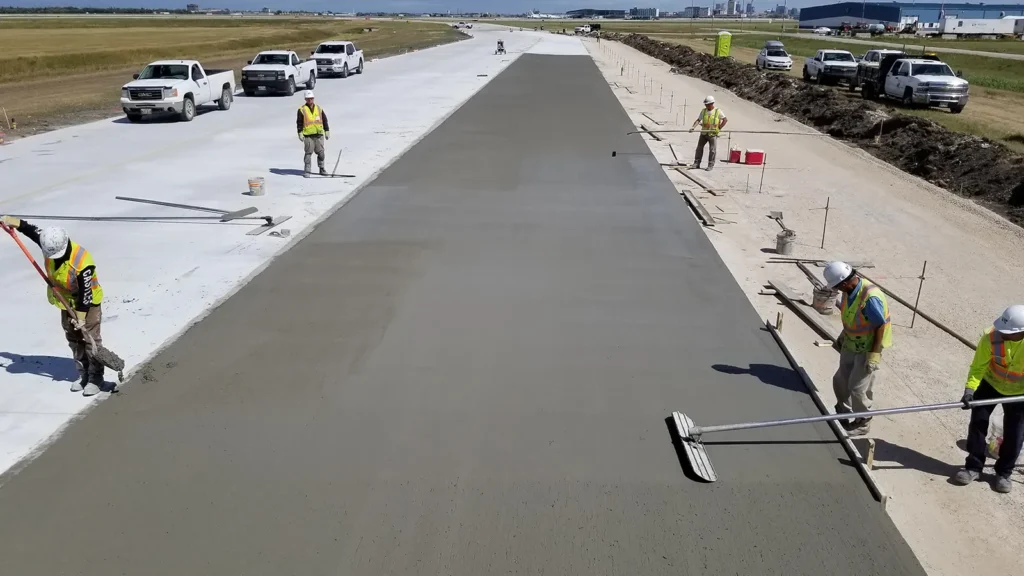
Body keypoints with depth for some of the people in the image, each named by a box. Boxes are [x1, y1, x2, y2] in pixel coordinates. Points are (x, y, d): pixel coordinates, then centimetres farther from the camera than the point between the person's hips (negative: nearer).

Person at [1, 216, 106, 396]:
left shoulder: (82, 263, -35)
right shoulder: (50, 244, -16)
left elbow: (86, 294, -27)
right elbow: (33, 230, 6)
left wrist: (81, 317, -20)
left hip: (88, 303, -7)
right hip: (67, 301, 7)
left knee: (91, 339, -2)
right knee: (73, 339, 13)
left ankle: (96, 377, 6)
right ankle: (83, 373, 25)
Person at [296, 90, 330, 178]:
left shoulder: (319, 109, 12)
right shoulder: (302, 110, 0)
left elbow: (325, 120, 16)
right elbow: (299, 123, -1)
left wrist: (327, 131, 13)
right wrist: (300, 133, -7)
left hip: (319, 135, 4)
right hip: (308, 135, -3)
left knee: (321, 153, 7)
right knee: (308, 153, -5)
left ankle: (322, 169, 20)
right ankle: (307, 171, 1)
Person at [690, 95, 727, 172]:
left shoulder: (718, 111, -4)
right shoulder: (703, 111, 5)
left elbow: (725, 120, -1)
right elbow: (698, 120, 2)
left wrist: (719, 128, -9)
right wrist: (693, 127, -15)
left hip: (713, 134, -3)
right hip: (704, 133, 4)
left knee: (712, 150, -2)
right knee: (699, 148, 4)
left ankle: (711, 165, 5)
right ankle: (696, 164, 11)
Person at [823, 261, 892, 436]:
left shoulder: (871, 297, -32)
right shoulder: (849, 290, -8)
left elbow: (881, 327, -24)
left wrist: (874, 355, -22)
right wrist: (842, 337, 17)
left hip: (868, 349, -8)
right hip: (851, 345, 8)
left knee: (858, 388, 0)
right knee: (840, 380, 16)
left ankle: (862, 424, 20)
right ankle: (842, 413, 38)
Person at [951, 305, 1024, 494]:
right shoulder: (991, 337, -32)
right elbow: (978, 367, -24)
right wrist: (970, 389, -36)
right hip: (990, 384, 0)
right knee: (978, 422, 1)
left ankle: (1004, 473, 23)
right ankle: (973, 467, 16)